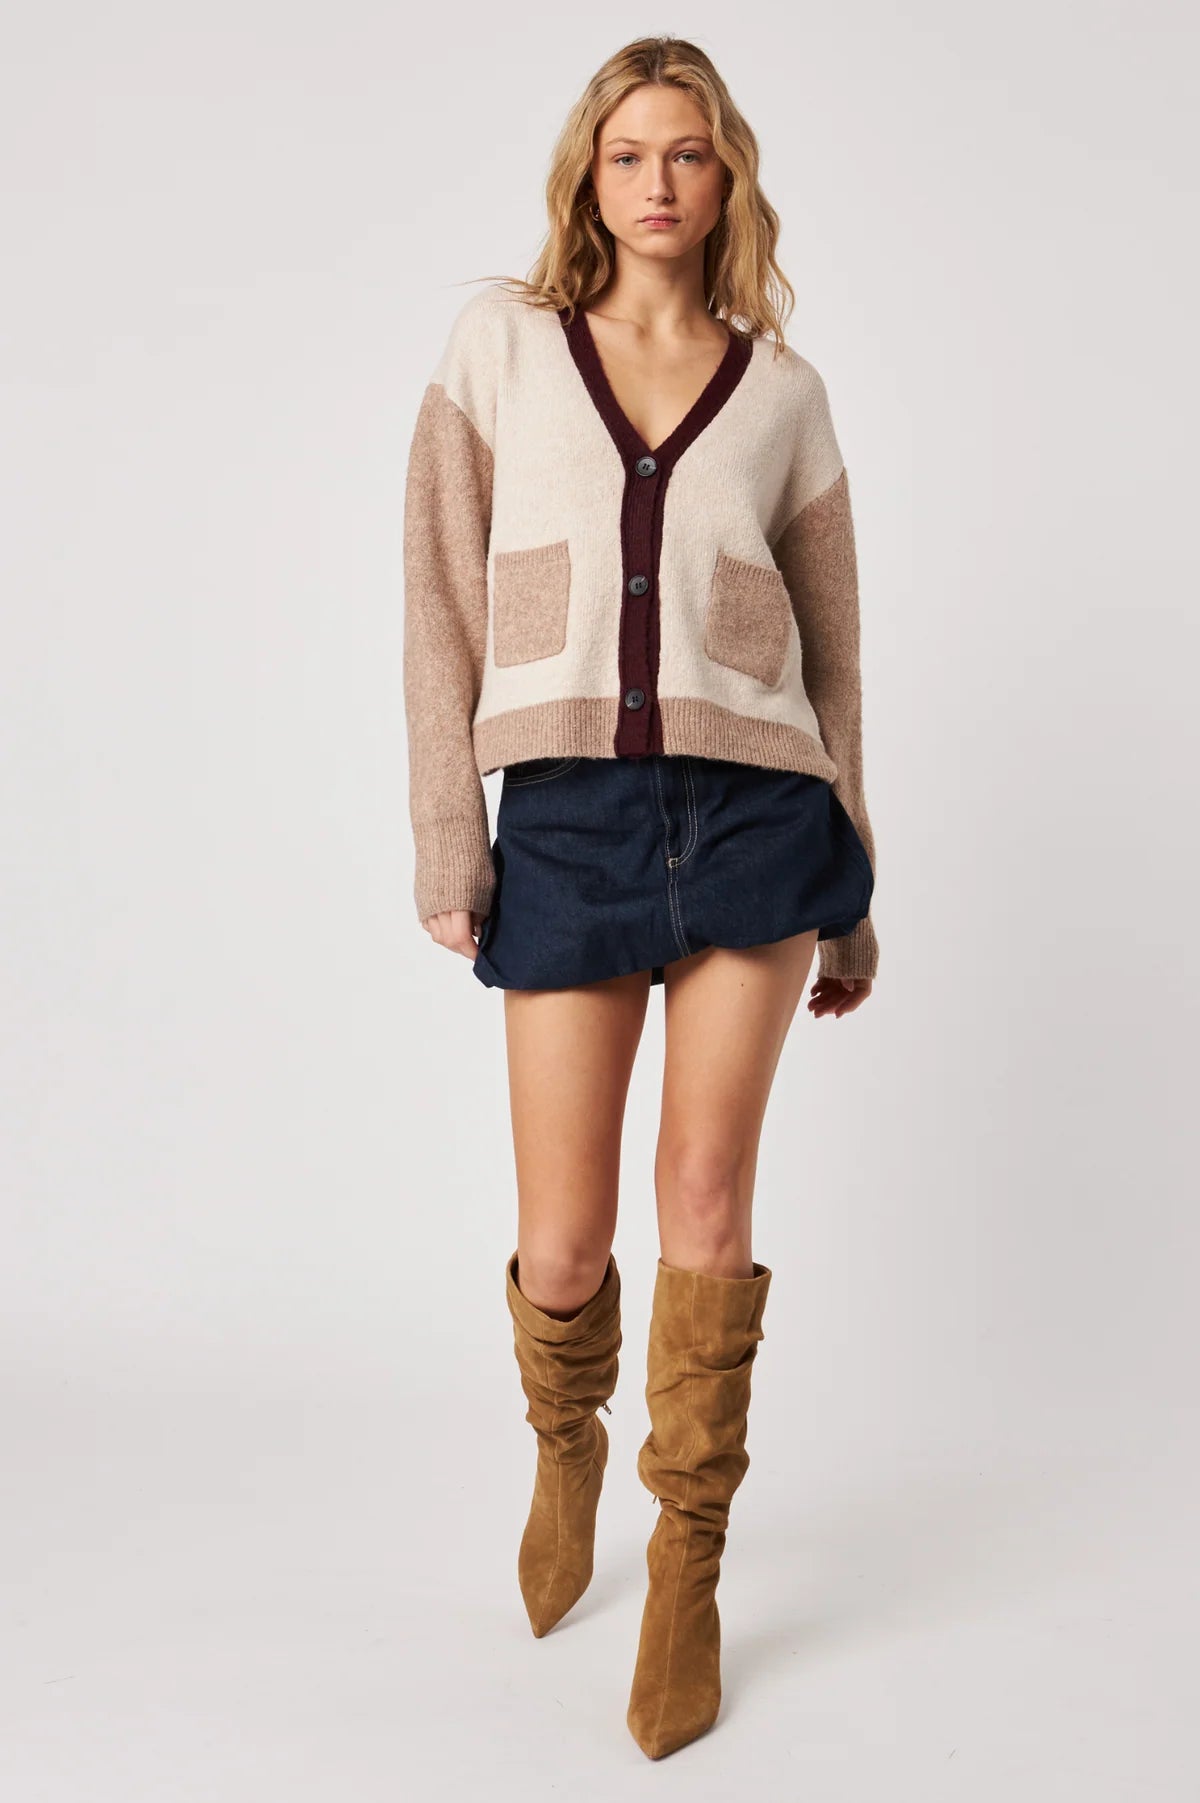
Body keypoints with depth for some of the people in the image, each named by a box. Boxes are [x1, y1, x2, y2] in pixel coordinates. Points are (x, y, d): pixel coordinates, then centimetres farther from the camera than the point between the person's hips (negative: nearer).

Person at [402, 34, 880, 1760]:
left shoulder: (784, 389, 9)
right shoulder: (503, 336, 7)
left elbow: (830, 651, 13)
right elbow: (445, 598, 3)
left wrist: (853, 897, 13)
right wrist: (447, 839, -3)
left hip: (751, 811, 1)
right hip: (568, 822, 0)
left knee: (708, 1195, -2)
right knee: (563, 1244, 3)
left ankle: (688, 1581, 15)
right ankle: (566, 1449, 38)